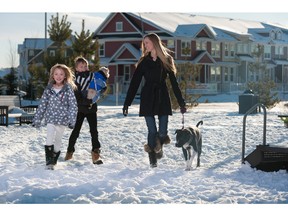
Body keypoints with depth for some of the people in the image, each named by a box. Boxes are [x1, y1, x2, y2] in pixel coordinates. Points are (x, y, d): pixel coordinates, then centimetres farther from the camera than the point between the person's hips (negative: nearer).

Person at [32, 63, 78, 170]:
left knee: (58, 141, 8)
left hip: (62, 119, -1)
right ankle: (49, 162, -14)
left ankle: (54, 161, 24)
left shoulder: (68, 89, -5)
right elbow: (42, 104, 7)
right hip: (50, 118, 1)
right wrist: (37, 119, 7)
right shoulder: (48, 89, 3)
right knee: (49, 140, -15)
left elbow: (73, 105, -7)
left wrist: (72, 120, -15)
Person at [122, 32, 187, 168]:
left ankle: (157, 146, 29)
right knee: (152, 131, -6)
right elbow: (134, 83, 4)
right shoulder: (144, 61, 6)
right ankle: (153, 159, 8)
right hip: (148, 98, 0)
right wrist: (127, 103, -2)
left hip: (162, 98, 0)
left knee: (163, 132, -5)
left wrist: (181, 102, 3)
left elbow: (173, 82, 7)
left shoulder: (166, 60, 6)